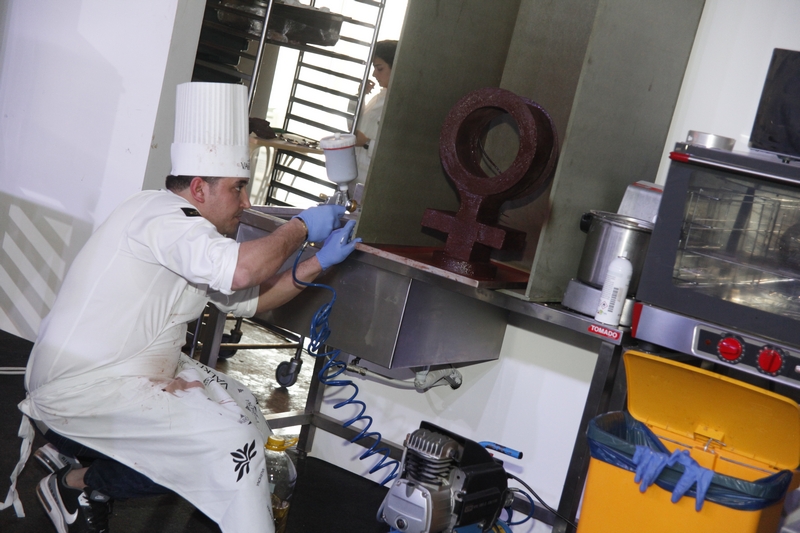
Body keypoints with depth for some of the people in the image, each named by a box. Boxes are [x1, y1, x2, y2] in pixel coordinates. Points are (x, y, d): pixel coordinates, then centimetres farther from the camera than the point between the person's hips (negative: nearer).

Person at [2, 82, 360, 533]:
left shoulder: (186, 231, 14)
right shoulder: (162, 216, -20)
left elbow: (251, 299, 15)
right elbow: (242, 270, -36)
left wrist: (320, 262, 5)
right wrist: (302, 227, -19)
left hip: (137, 373, 11)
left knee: (243, 406, 7)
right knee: (229, 438, -17)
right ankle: (79, 481, 0)